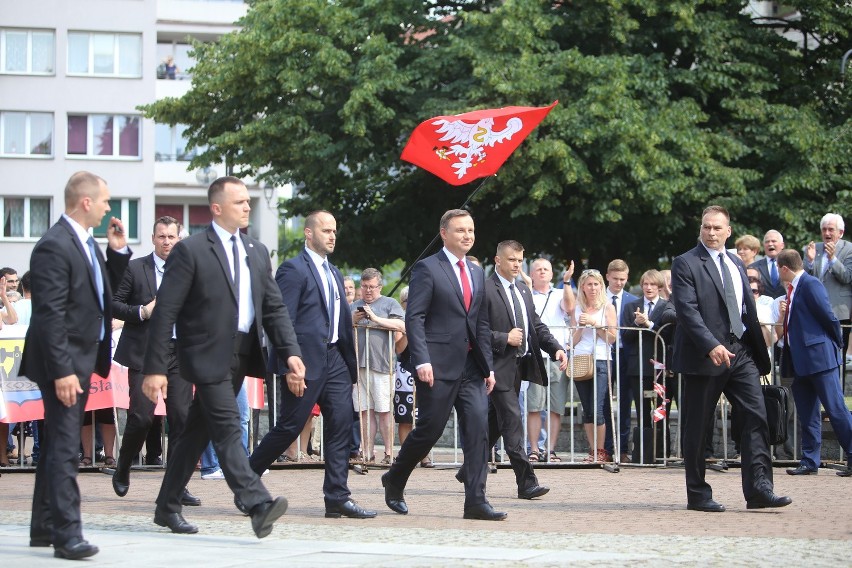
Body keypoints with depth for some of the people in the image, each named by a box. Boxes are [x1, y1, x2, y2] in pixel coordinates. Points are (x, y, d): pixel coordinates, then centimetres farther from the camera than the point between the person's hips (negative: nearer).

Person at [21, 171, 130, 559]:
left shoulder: (86, 243, 12)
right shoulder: (54, 246, -17)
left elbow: (105, 290, 23)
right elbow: (50, 315, -21)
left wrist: (118, 251, 8)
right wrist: (62, 371, -24)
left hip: (82, 358, 10)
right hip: (63, 362, -10)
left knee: (57, 445, 15)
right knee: (64, 448, -8)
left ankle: (44, 527, 23)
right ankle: (67, 534, -6)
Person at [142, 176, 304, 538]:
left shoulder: (257, 252, 13)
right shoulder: (190, 251, -7)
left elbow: (274, 307, 13)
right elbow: (165, 312, -10)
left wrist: (290, 351, -2)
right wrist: (154, 368, -15)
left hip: (242, 355, 7)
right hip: (209, 355, -7)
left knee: (198, 432, 13)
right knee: (228, 430, -15)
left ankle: (167, 507, 22)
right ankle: (258, 506, -25)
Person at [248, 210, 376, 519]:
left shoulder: (334, 273, 19)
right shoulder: (293, 269, -8)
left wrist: (350, 364, 15)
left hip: (334, 358, 8)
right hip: (306, 362, -8)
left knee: (341, 424, 0)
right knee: (290, 427, -2)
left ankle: (337, 498, 1)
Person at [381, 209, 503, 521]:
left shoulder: (477, 273, 17)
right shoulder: (427, 269, -4)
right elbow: (414, 318, -10)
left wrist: (488, 366, 12)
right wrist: (422, 361, -20)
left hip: (471, 366, 6)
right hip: (439, 365, -6)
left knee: (478, 428, -5)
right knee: (429, 429, -1)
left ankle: (475, 501, -5)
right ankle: (394, 481, 23)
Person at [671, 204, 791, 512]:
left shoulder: (736, 264, 17)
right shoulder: (686, 264, -4)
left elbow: (748, 310, 18)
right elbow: (687, 310, -15)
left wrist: (759, 354, 13)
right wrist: (711, 346, -26)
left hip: (740, 351, 6)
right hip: (703, 355, -6)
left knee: (757, 416, -7)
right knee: (697, 427, 1)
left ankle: (758, 488, -7)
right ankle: (697, 495, 10)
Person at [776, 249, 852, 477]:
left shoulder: (810, 284, -11)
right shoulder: (793, 289, 16)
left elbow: (828, 317, -13)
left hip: (819, 357, -9)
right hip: (800, 361, 9)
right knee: (807, 414, 10)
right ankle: (809, 461, 13)